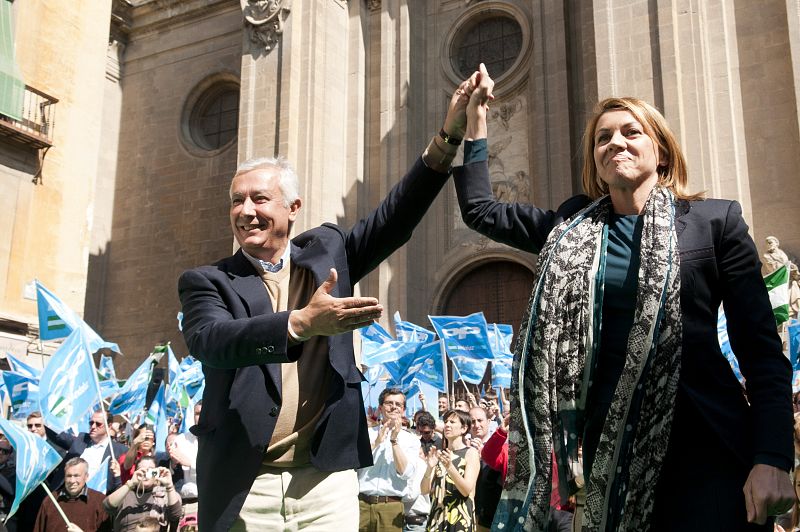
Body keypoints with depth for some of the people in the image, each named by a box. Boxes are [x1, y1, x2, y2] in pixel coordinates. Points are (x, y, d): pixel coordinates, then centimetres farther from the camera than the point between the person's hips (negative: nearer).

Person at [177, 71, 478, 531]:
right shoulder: (206, 282, 1)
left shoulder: (326, 251, 9)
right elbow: (209, 341, -18)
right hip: (242, 489, -1)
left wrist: (448, 138, -10)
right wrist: (302, 322, -34)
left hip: (327, 480, 1)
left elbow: (395, 220, 0)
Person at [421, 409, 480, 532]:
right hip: (437, 516, 4)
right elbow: (425, 490, 2)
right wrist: (429, 468, -15)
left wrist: (449, 467, -26)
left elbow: (467, 490, -14)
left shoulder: (471, 452, -3)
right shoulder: (439, 453, 9)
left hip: (460, 518, -4)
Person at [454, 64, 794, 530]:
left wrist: (773, 459, -12)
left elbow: (763, 350, -3)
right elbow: (480, 209, 19)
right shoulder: (572, 227, 9)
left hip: (704, 444, -3)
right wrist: (476, 119, 16)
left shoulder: (716, 220, 0)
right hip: (610, 445, 3)